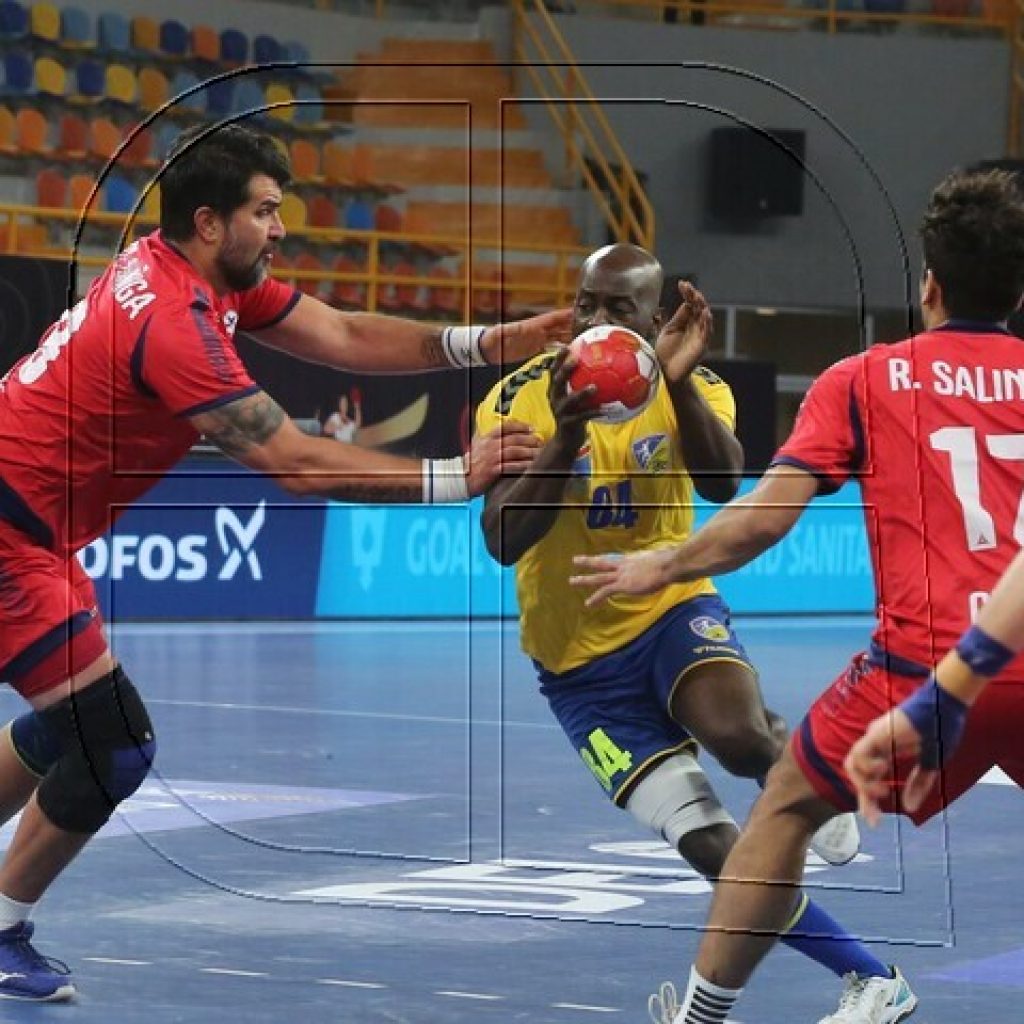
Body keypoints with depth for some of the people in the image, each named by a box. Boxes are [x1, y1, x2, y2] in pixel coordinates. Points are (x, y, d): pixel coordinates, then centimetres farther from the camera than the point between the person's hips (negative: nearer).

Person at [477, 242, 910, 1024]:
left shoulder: (693, 388, -7)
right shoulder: (518, 400, -13)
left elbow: (722, 485, -28)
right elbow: (503, 542, -25)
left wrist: (680, 383, -43)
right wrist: (566, 437, -38)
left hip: (672, 608, 0)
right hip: (581, 661, 0)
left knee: (736, 734, -36)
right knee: (713, 848, -10)